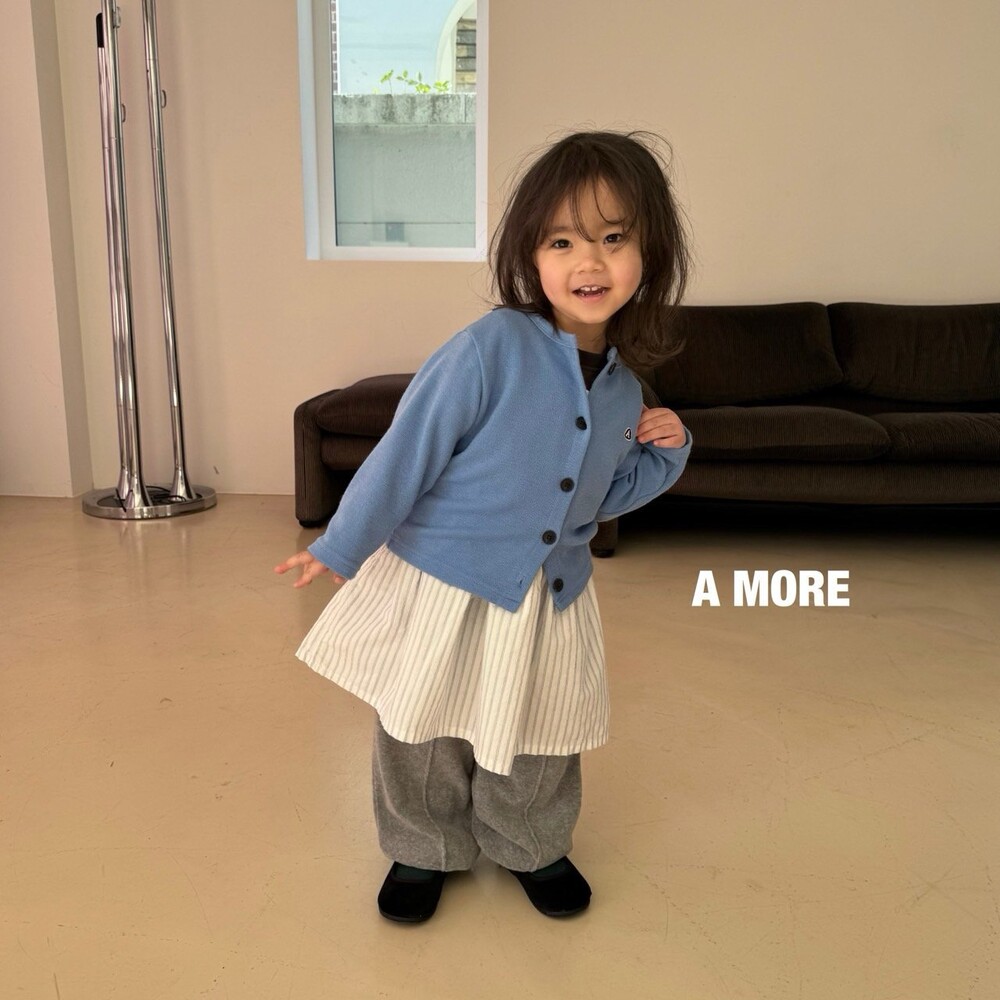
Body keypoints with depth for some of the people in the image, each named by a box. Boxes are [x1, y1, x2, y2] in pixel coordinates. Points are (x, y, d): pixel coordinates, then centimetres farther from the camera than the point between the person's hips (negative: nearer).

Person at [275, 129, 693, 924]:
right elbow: (406, 454, -17)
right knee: (426, 743, 16)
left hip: (552, 599, 5)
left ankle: (530, 846, 50)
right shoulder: (490, 350, -22)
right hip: (439, 588, -4)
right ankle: (425, 850, 45)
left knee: (539, 748, 21)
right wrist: (341, 550, -11)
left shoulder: (623, 388, -2)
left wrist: (664, 452, -4)